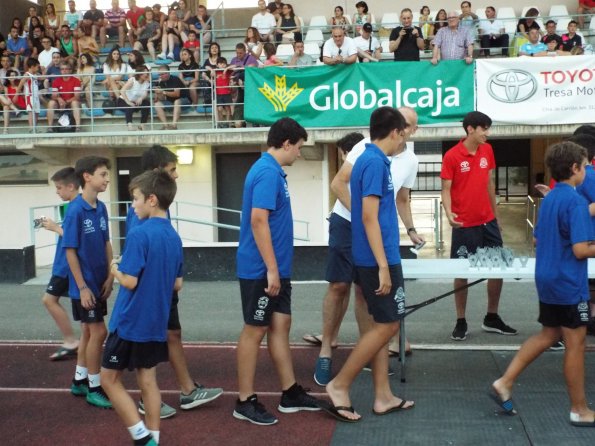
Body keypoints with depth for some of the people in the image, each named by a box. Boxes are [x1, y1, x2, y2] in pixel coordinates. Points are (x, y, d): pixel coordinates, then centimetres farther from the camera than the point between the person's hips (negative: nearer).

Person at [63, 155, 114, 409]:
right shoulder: (75, 210, -18)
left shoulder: (101, 208, 3)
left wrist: (110, 276, 3)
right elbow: (70, 251, -16)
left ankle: (79, 381, 29)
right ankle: (94, 388, 11)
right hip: (85, 285, -7)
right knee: (98, 332, -3)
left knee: (89, 331, 15)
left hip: (99, 283, 7)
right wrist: (82, 287, -16)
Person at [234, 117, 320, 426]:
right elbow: (258, 220, -24)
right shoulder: (267, 172, -17)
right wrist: (271, 269, -24)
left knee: (280, 325, 13)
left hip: (275, 269, 10)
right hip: (261, 270, -10)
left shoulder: (271, 170, 14)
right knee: (255, 330, -1)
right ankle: (245, 401, 9)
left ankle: (291, 394, 22)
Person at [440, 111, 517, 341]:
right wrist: (449, 213, -27)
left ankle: (492, 319, 25)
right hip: (464, 225, -6)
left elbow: (490, 183, 14)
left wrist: (495, 214, 16)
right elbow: (446, 189, -9)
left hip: (488, 221, 6)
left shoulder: (487, 150, 6)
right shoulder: (451, 156, -11)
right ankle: (461, 322, 14)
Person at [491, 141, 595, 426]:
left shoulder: (548, 199, 9)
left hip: (547, 278, 8)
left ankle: (505, 383, 16)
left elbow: (537, 240, 17)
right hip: (568, 283, -8)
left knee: (548, 335, 19)